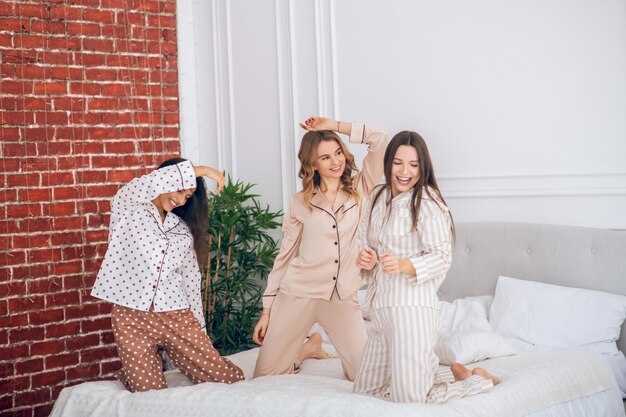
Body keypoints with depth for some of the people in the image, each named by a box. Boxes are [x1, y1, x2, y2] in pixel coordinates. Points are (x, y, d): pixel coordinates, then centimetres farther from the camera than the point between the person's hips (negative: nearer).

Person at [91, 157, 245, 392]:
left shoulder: (183, 230, 14)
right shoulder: (127, 208, 1)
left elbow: (191, 281, 14)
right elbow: (152, 183, -21)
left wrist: (199, 332, 13)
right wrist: (200, 170, -15)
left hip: (176, 315, 4)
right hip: (132, 317, -4)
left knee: (229, 378, -5)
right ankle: (131, 372, 25)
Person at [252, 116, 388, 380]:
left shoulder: (360, 190, 4)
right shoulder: (300, 203, 4)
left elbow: (380, 141, -6)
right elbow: (284, 256, 6)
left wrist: (334, 125, -1)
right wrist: (267, 310, 4)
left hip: (343, 299, 0)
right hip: (298, 293, 0)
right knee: (264, 378, 1)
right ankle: (309, 348, 29)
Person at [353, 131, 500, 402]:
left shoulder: (427, 201, -11)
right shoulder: (378, 197, 11)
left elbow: (442, 257, -14)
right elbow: (365, 243, 17)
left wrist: (403, 265, -31)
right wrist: (366, 260, -7)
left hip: (412, 306, -8)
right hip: (381, 308, 8)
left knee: (410, 399, -8)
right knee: (365, 389, 17)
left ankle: (479, 381, 16)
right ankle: (452, 373, 27)